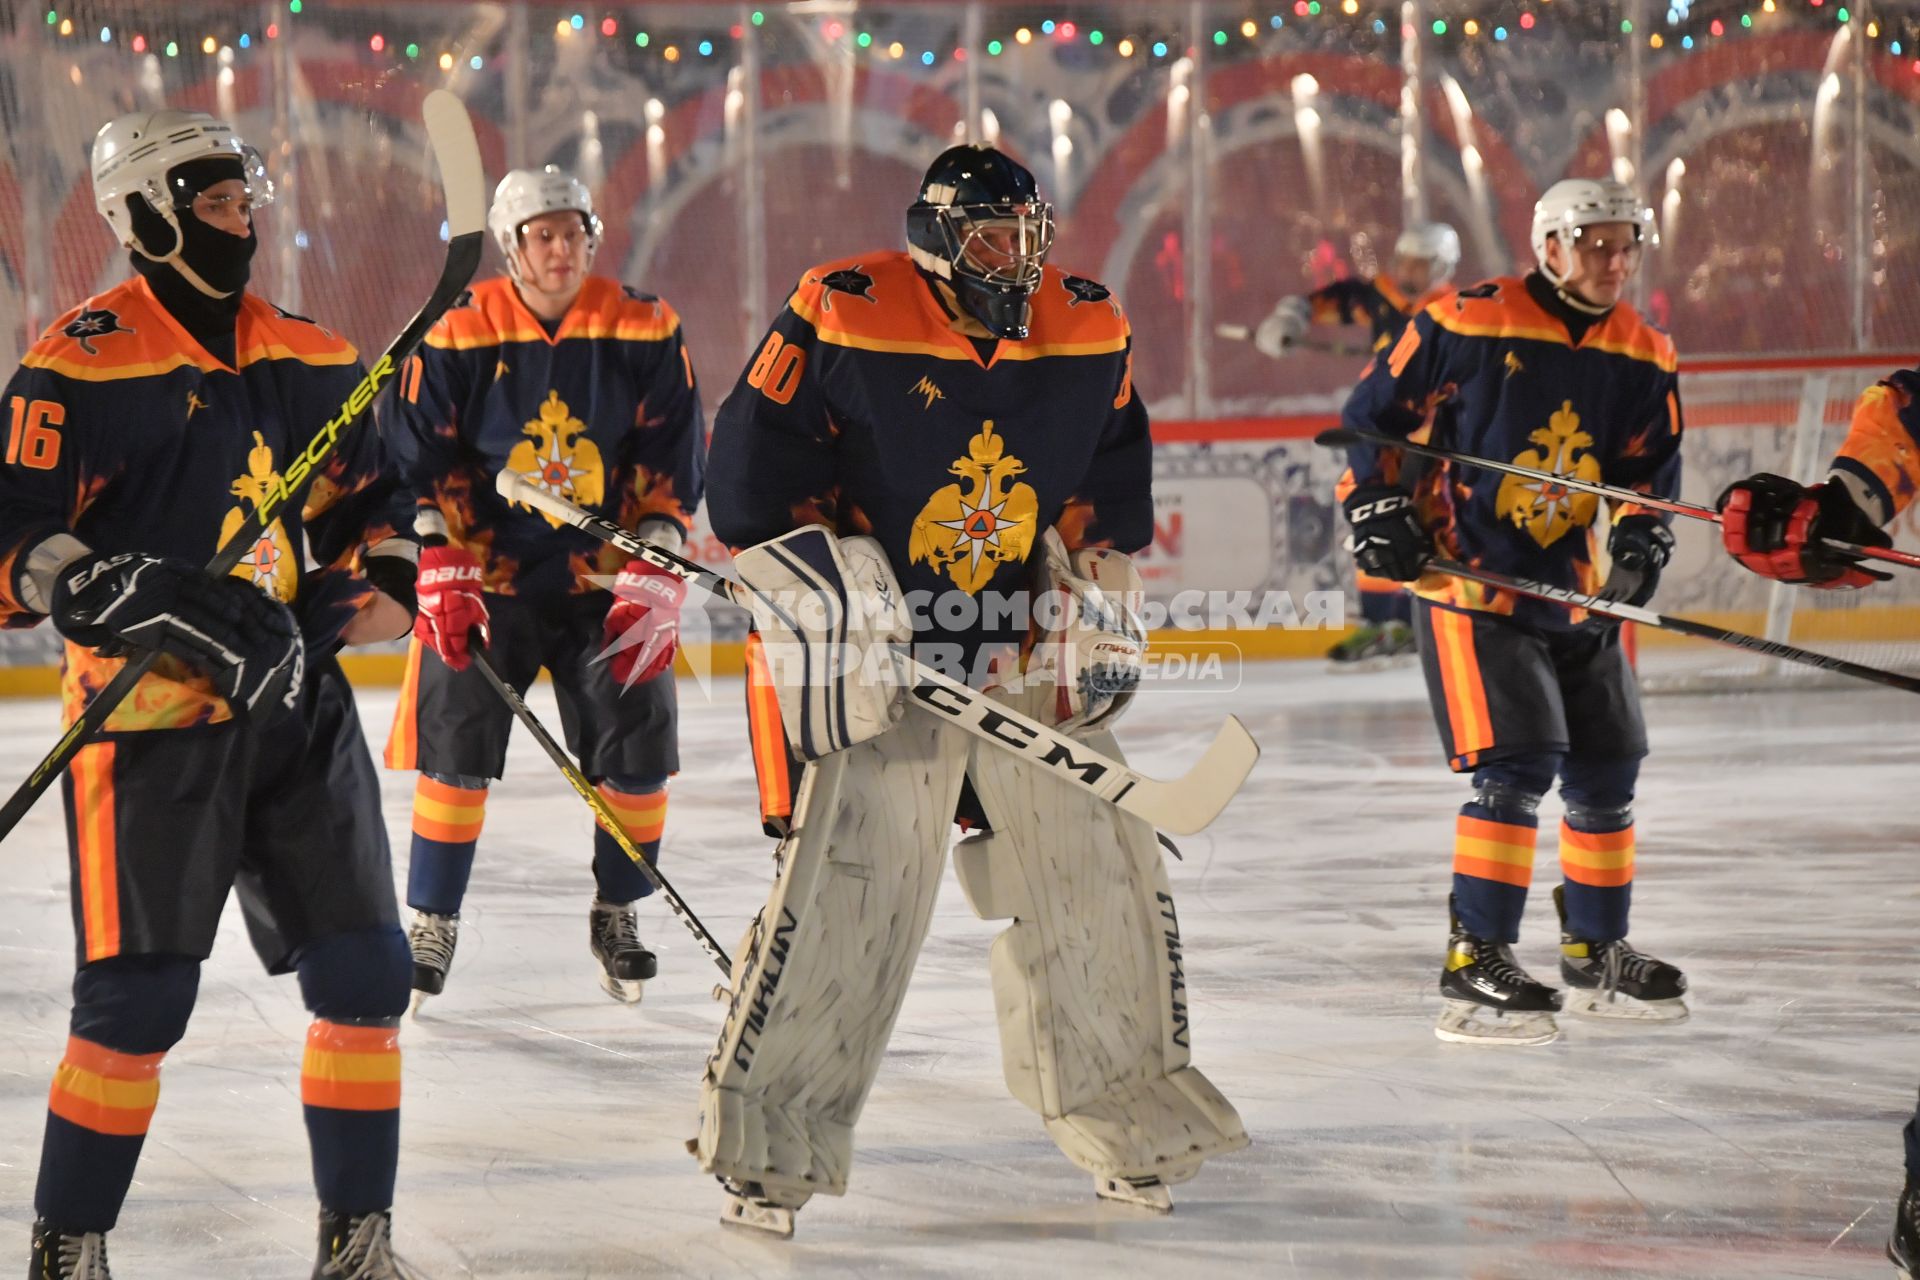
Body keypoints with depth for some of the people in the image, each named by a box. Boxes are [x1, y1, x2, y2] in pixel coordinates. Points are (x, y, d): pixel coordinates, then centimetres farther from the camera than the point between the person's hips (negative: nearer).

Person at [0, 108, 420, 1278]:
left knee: (367, 977, 4)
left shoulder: (310, 358, 12)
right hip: (150, 716, -6)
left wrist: (385, 577, 3)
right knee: (138, 1003, -7)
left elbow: (370, 494, 23)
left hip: (297, 701, 6)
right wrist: (145, 600, -25)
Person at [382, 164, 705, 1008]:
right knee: (455, 741, -6)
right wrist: (442, 579, -11)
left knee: (636, 746, -2)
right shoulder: (457, 336, -6)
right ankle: (431, 923, 8)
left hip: (604, 581, 1)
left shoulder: (645, 334, -3)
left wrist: (651, 582, -8)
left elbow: (671, 466, -1)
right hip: (486, 575, -1)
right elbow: (422, 467, -3)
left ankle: (617, 914, 20)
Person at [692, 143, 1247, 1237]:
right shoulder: (842, 324, -13)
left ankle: (1125, 1107, 22)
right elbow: (754, 471, -11)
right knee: (849, 888, -11)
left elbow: (1111, 479, 16)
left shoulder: (1089, 337, 2)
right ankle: (765, 1137, 0)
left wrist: (1104, 598, 7)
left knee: (1097, 869, 5)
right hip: (874, 650, -5)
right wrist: (832, 580, -18)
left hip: (1028, 651, 5)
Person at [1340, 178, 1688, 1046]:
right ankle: (1475, 963, -11)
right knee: (1515, 767, -17)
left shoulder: (1643, 359, 5)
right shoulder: (1467, 325, -10)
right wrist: (1379, 509, -8)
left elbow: (1651, 474, 10)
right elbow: (1373, 416, -1)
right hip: (1468, 583, -6)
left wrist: (1639, 541, -9)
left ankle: (1598, 952, 28)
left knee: (1606, 772, 11)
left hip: (1577, 595, 6)